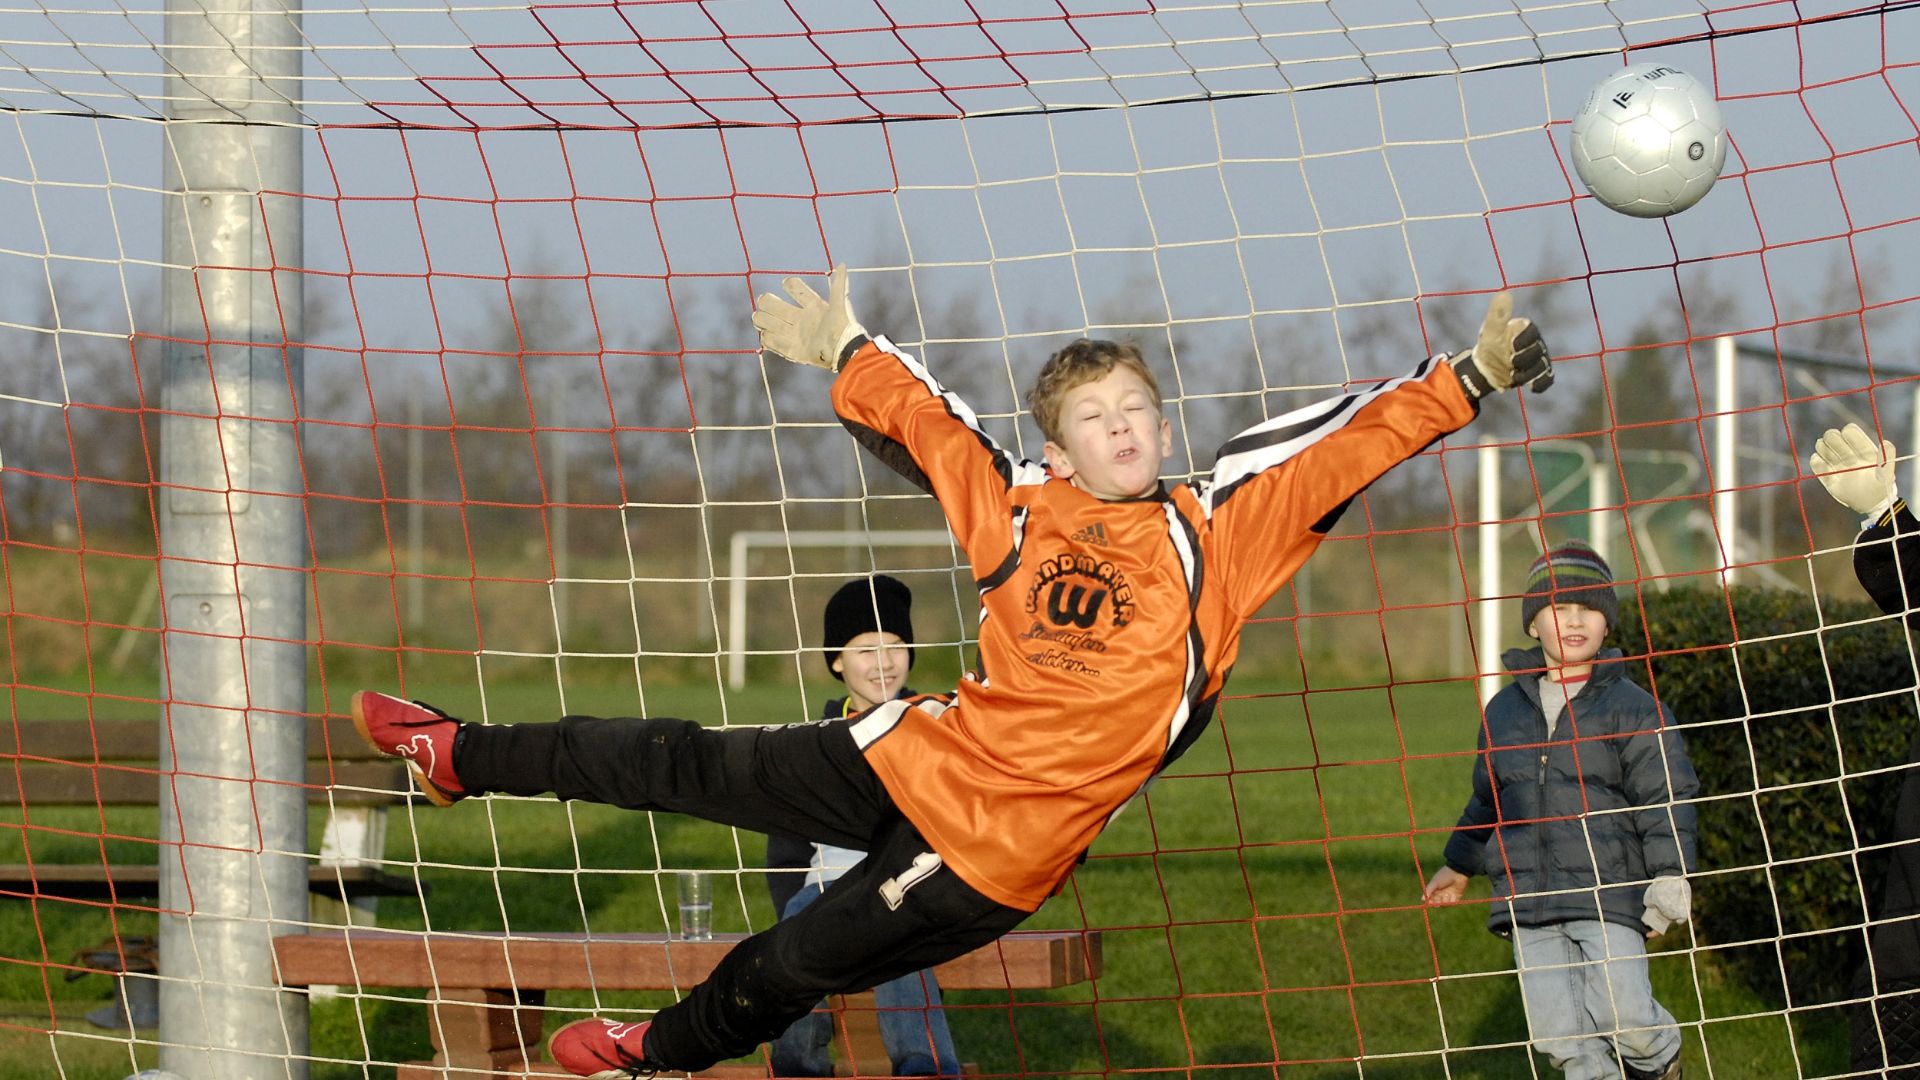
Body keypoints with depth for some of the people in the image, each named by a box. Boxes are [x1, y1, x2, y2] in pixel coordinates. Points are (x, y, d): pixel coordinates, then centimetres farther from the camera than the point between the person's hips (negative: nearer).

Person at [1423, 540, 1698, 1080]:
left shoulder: (1631, 707, 0)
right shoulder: (1505, 709, 14)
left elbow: (1665, 797, -2)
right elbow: (1488, 798, 27)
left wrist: (1669, 879, -11)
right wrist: (1459, 865, 36)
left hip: (1608, 893, -4)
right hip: (1527, 899, 4)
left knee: (1621, 1013, -12)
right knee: (1557, 1029, -3)